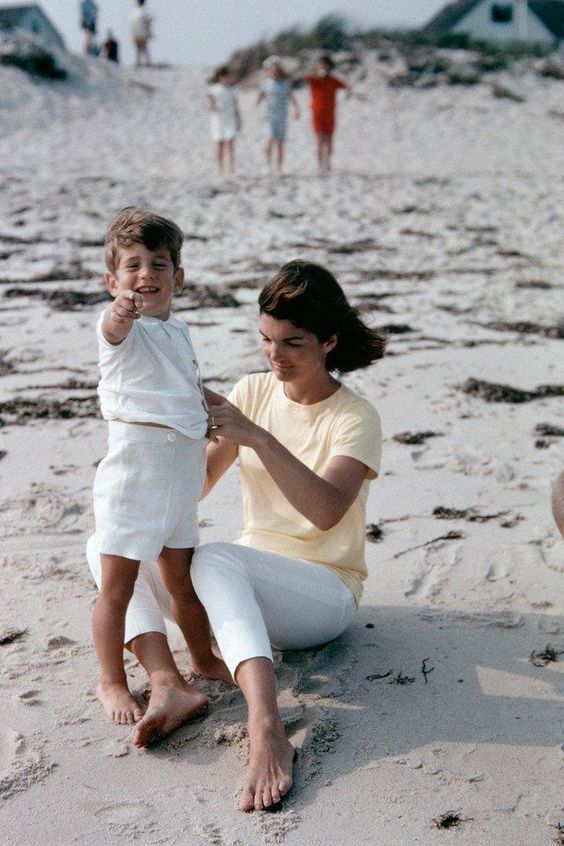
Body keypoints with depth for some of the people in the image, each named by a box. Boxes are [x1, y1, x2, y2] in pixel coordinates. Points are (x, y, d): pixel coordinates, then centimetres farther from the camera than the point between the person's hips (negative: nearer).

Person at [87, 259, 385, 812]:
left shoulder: (355, 418, -10)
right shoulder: (253, 392, 5)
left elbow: (326, 511, -27)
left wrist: (259, 437, -32)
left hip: (324, 591, -6)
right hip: (247, 585, 6)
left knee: (214, 557, -37)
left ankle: (266, 728, -51)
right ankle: (167, 686, -32)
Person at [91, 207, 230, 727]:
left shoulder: (178, 330, 12)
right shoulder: (124, 328, -12)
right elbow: (114, 329, -39)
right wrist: (121, 312, -59)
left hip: (181, 475, 7)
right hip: (133, 467, -7)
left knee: (183, 578, 20)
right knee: (118, 585, 1)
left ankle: (203, 658, 37)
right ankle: (112, 683, 15)